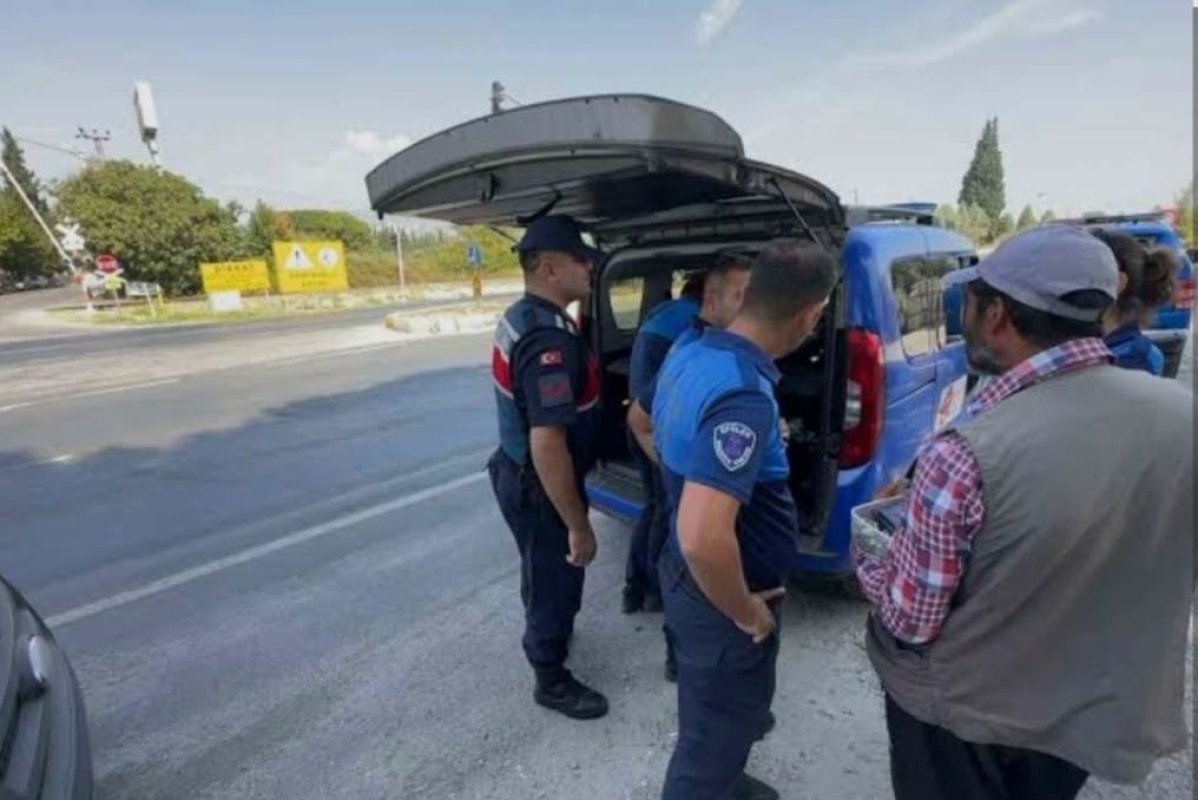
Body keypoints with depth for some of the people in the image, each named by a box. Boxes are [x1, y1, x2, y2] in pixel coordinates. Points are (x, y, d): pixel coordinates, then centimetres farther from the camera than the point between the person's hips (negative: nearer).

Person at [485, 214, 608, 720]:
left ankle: (547, 632, 56)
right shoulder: (550, 340, -30)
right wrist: (578, 526, -24)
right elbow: (548, 445, -33)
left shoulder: (520, 317, 3)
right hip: (538, 488, -10)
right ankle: (551, 681, 35)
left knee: (544, 572, 30)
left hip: (519, 472, 10)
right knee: (556, 579, 12)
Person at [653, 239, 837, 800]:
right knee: (717, 730, 16)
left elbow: (647, 424, 16)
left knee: (712, 711, 32)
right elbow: (704, 540, -39)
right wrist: (747, 613, -22)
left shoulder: (690, 355, -4)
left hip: (686, 576, 10)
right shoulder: (745, 396, -34)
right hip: (719, 596, -9)